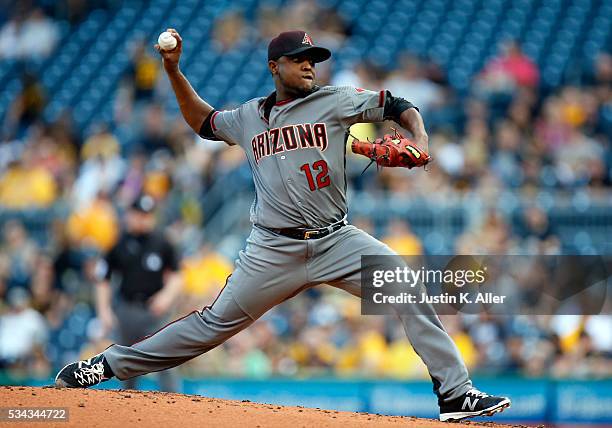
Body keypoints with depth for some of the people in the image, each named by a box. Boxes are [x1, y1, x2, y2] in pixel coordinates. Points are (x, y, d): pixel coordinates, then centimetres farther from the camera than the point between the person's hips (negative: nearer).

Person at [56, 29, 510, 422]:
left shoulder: (335, 102, 3)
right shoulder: (250, 117, 12)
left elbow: (399, 107, 1)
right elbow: (203, 121, 30)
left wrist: (419, 138, -19)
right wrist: (173, 70, 20)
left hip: (336, 241, 0)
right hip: (273, 251, 1)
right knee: (217, 322, 0)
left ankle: (455, 394, -14)